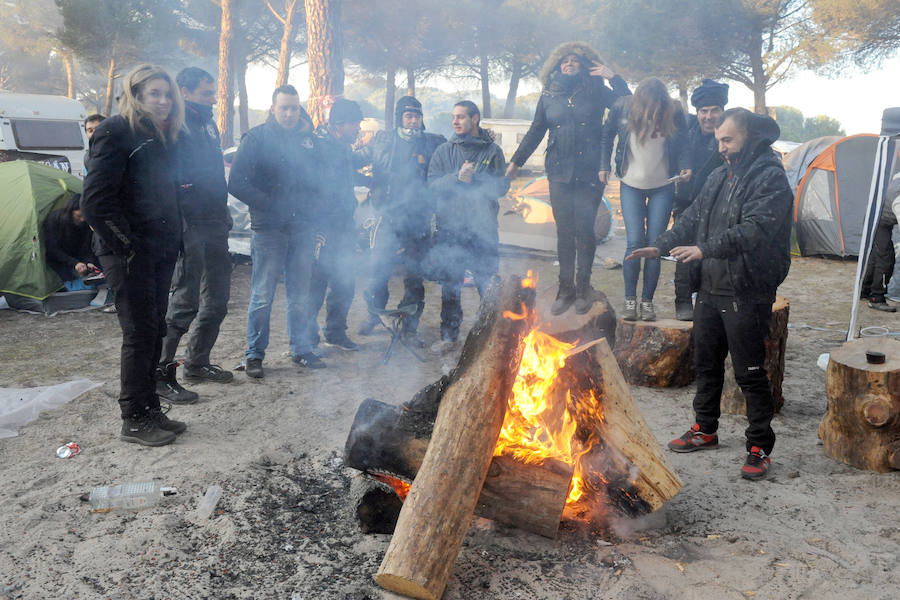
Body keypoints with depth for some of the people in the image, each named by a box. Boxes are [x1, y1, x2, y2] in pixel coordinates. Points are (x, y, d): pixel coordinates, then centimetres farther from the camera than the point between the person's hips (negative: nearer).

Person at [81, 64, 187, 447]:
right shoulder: (116, 132, -10)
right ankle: (134, 420, 8)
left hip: (160, 251, 8)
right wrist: (125, 245, -16)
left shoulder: (162, 136, 16)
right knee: (140, 332, -4)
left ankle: (149, 411, 22)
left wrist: (173, 240, 13)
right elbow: (96, 201, -17)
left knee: (155, 330, 11)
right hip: (130, 253, -8)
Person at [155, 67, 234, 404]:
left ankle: (197, 363, 28)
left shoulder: (207, 124, 18)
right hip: (189, 226, -9)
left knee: (217, 299, 14)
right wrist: (178, 221, -22)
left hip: (214, 224, 9)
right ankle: (160, 373, 7)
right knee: (185, 302, -5)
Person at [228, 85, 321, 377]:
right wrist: (268, 204, -12)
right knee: (262, 296, 1)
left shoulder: (307, 138, 11)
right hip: (268, 229, -4)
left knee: (300, 295, 12)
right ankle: (254, 354, 13)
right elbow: (237, 183, -10)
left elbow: (317, 178, 17)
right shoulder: (257, 138, -3)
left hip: (303, 228, 4)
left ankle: (300, 349, 25)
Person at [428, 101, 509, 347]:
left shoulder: (492, 151, 5)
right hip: (450, 227, 1)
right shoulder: (444, 151, 9)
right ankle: (449, 334, 20)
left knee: (488, 283, 4)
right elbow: (432, 183, -2)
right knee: (450, 285, 8)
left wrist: (474, 179, -16)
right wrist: (457, 177, -18)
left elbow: (502, 186, -4)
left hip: (483, 227, -1)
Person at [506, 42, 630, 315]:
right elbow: (535, 132, 17)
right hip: (560, 172, 2)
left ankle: (583, 289, 11)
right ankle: (565, 289, 13)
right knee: (564, 232, 4)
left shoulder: (596, 92, 5)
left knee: (584, 230, -4)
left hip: (590, 172, -2)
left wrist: (613, 76, -8)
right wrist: (516, 161, 17)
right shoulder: (549, 96, 11)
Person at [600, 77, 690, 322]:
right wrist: (604, 166, 1)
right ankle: (630, 299, 5)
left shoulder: (673, 111, -8)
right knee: (634, 242, -7)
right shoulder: (622, 107, -9)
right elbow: (607, 136, 6)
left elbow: (683, 143, 4)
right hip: (631, 186, 0)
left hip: (663, 187, 1)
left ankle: (647, 300, 11)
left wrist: (686, 166, -11)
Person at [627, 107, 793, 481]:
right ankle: (705, 430, 34)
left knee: (750, 373, 0)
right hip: (710, 289, 8)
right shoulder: (720, 177, 13)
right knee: (706, 363, 18)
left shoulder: (771, 177, -13)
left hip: (747, 294, -8)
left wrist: (705, 249, -35)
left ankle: (760, 447, 14)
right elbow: (692, 218, 17)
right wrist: (660, 246, 4)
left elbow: (753, 229, -26)